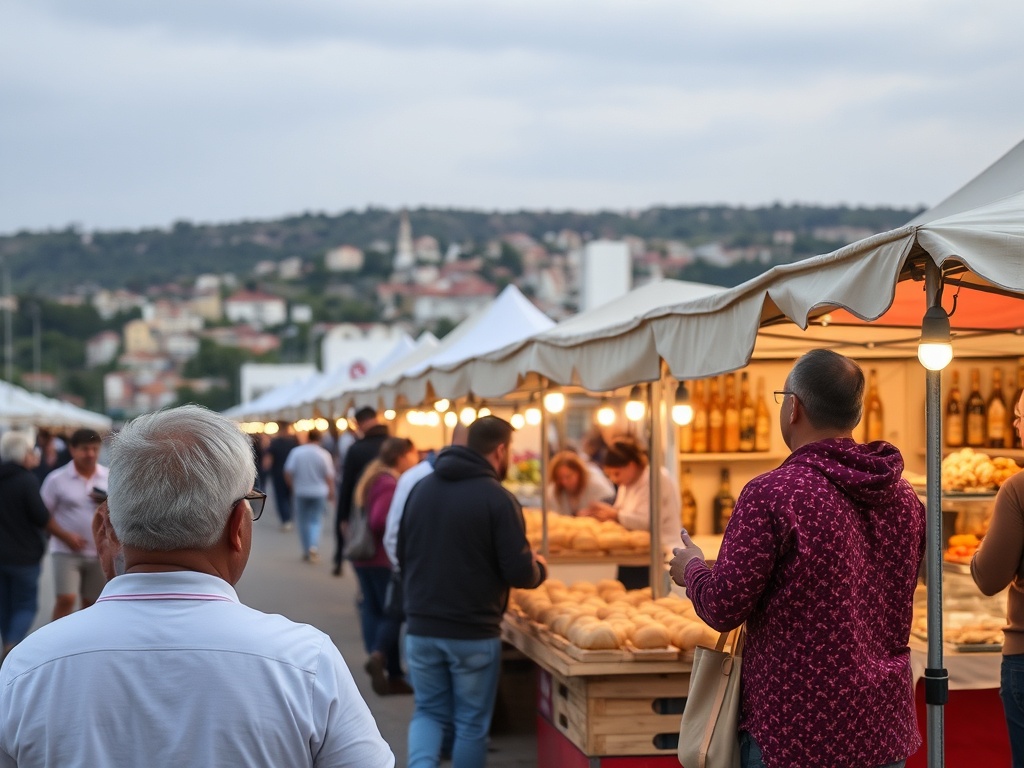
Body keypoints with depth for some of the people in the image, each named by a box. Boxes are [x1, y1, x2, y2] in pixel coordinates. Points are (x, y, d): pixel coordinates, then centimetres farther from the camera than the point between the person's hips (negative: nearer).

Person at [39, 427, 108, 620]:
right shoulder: (57, 479, -4)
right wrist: (66, 536, -16)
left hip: (99, 552, 3)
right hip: (66, 551, -3)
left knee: (91, 604, 9)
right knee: (66, 599, -16)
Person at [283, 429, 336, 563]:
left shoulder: (296, 452, -5)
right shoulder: (324, 455, -6)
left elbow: (288, 473, -6)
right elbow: (329, 476, -5)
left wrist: (293, 486, 10)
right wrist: (331, 492, 5)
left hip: (300, 492, 0)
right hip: (319, 492, 0)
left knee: (303, 522, 10)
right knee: (316, 521, 6)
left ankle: (306, 552, 14)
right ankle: (314, 546, -18)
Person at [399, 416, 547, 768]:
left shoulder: (421, 489, 5)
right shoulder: (497, 498, -13)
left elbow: (402, 557, 15)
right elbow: (520, 574, -14)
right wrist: (539, 567, 8)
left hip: (421, 628, 4)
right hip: (474, 632, -4)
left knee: (429, 711, 15)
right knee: (471, 723, 10)